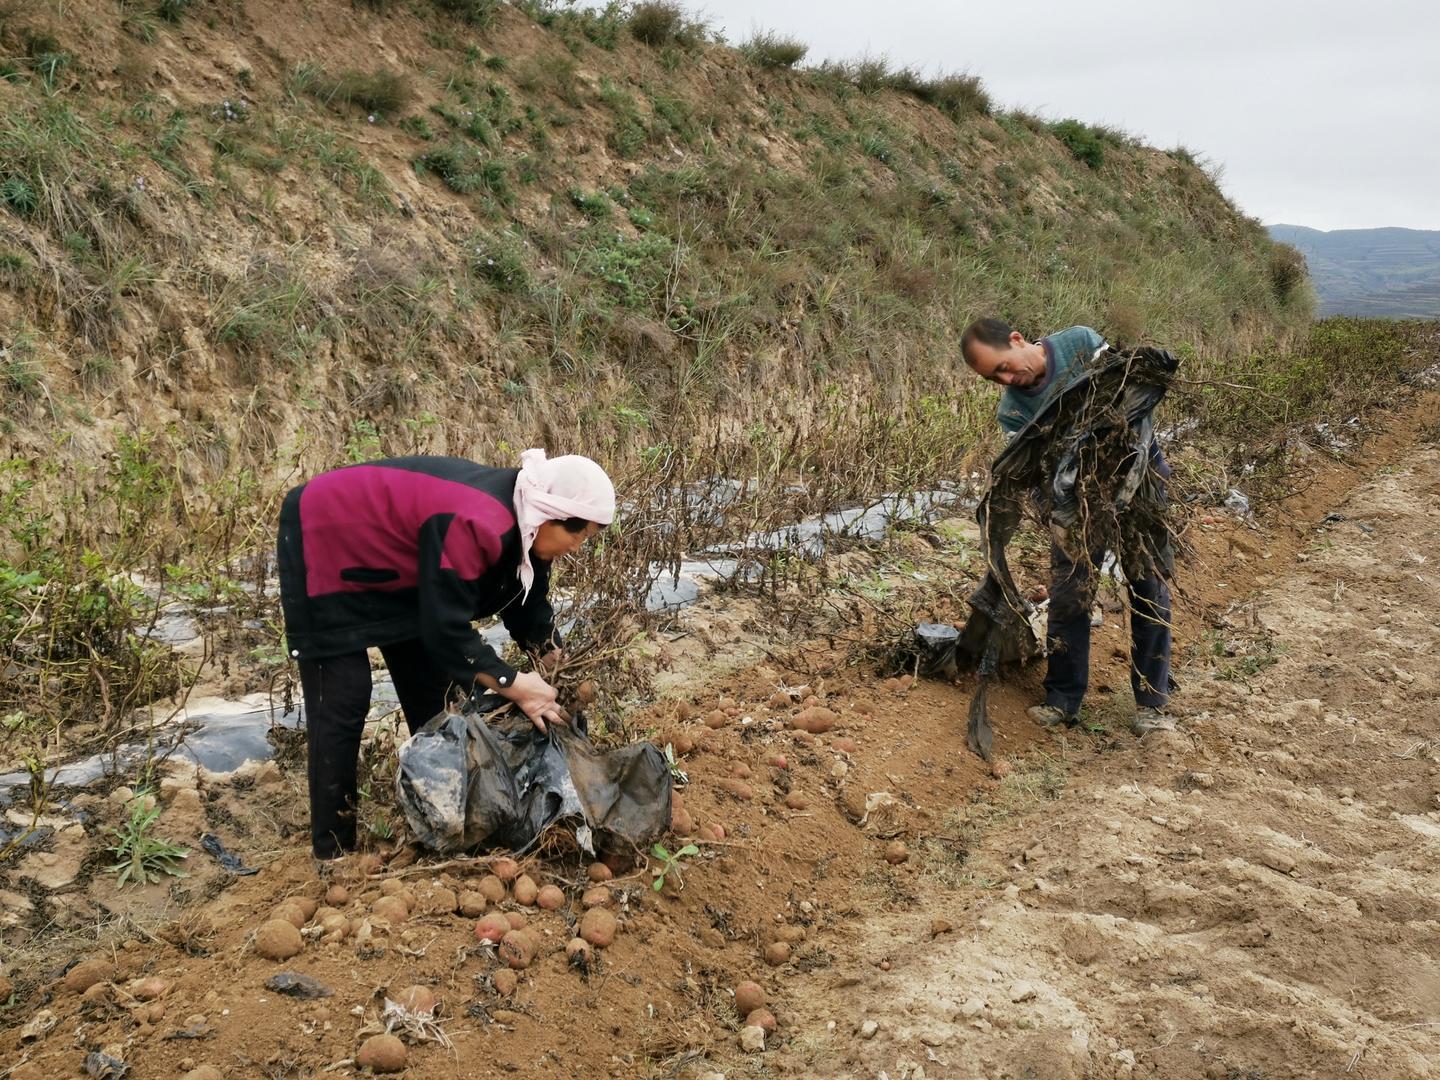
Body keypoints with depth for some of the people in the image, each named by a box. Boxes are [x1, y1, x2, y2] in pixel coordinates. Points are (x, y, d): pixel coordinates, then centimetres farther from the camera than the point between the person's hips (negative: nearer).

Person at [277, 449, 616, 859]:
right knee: (342, 702, -10)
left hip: (386, 566, 10)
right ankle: (333, 852, -1)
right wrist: (511, 683, -28)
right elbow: (445, 628, -34)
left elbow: (527, 604, 4)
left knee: (428, 691, 10)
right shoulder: (475, 525, -38)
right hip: (325, 546, -9)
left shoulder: (520, 522, -9)